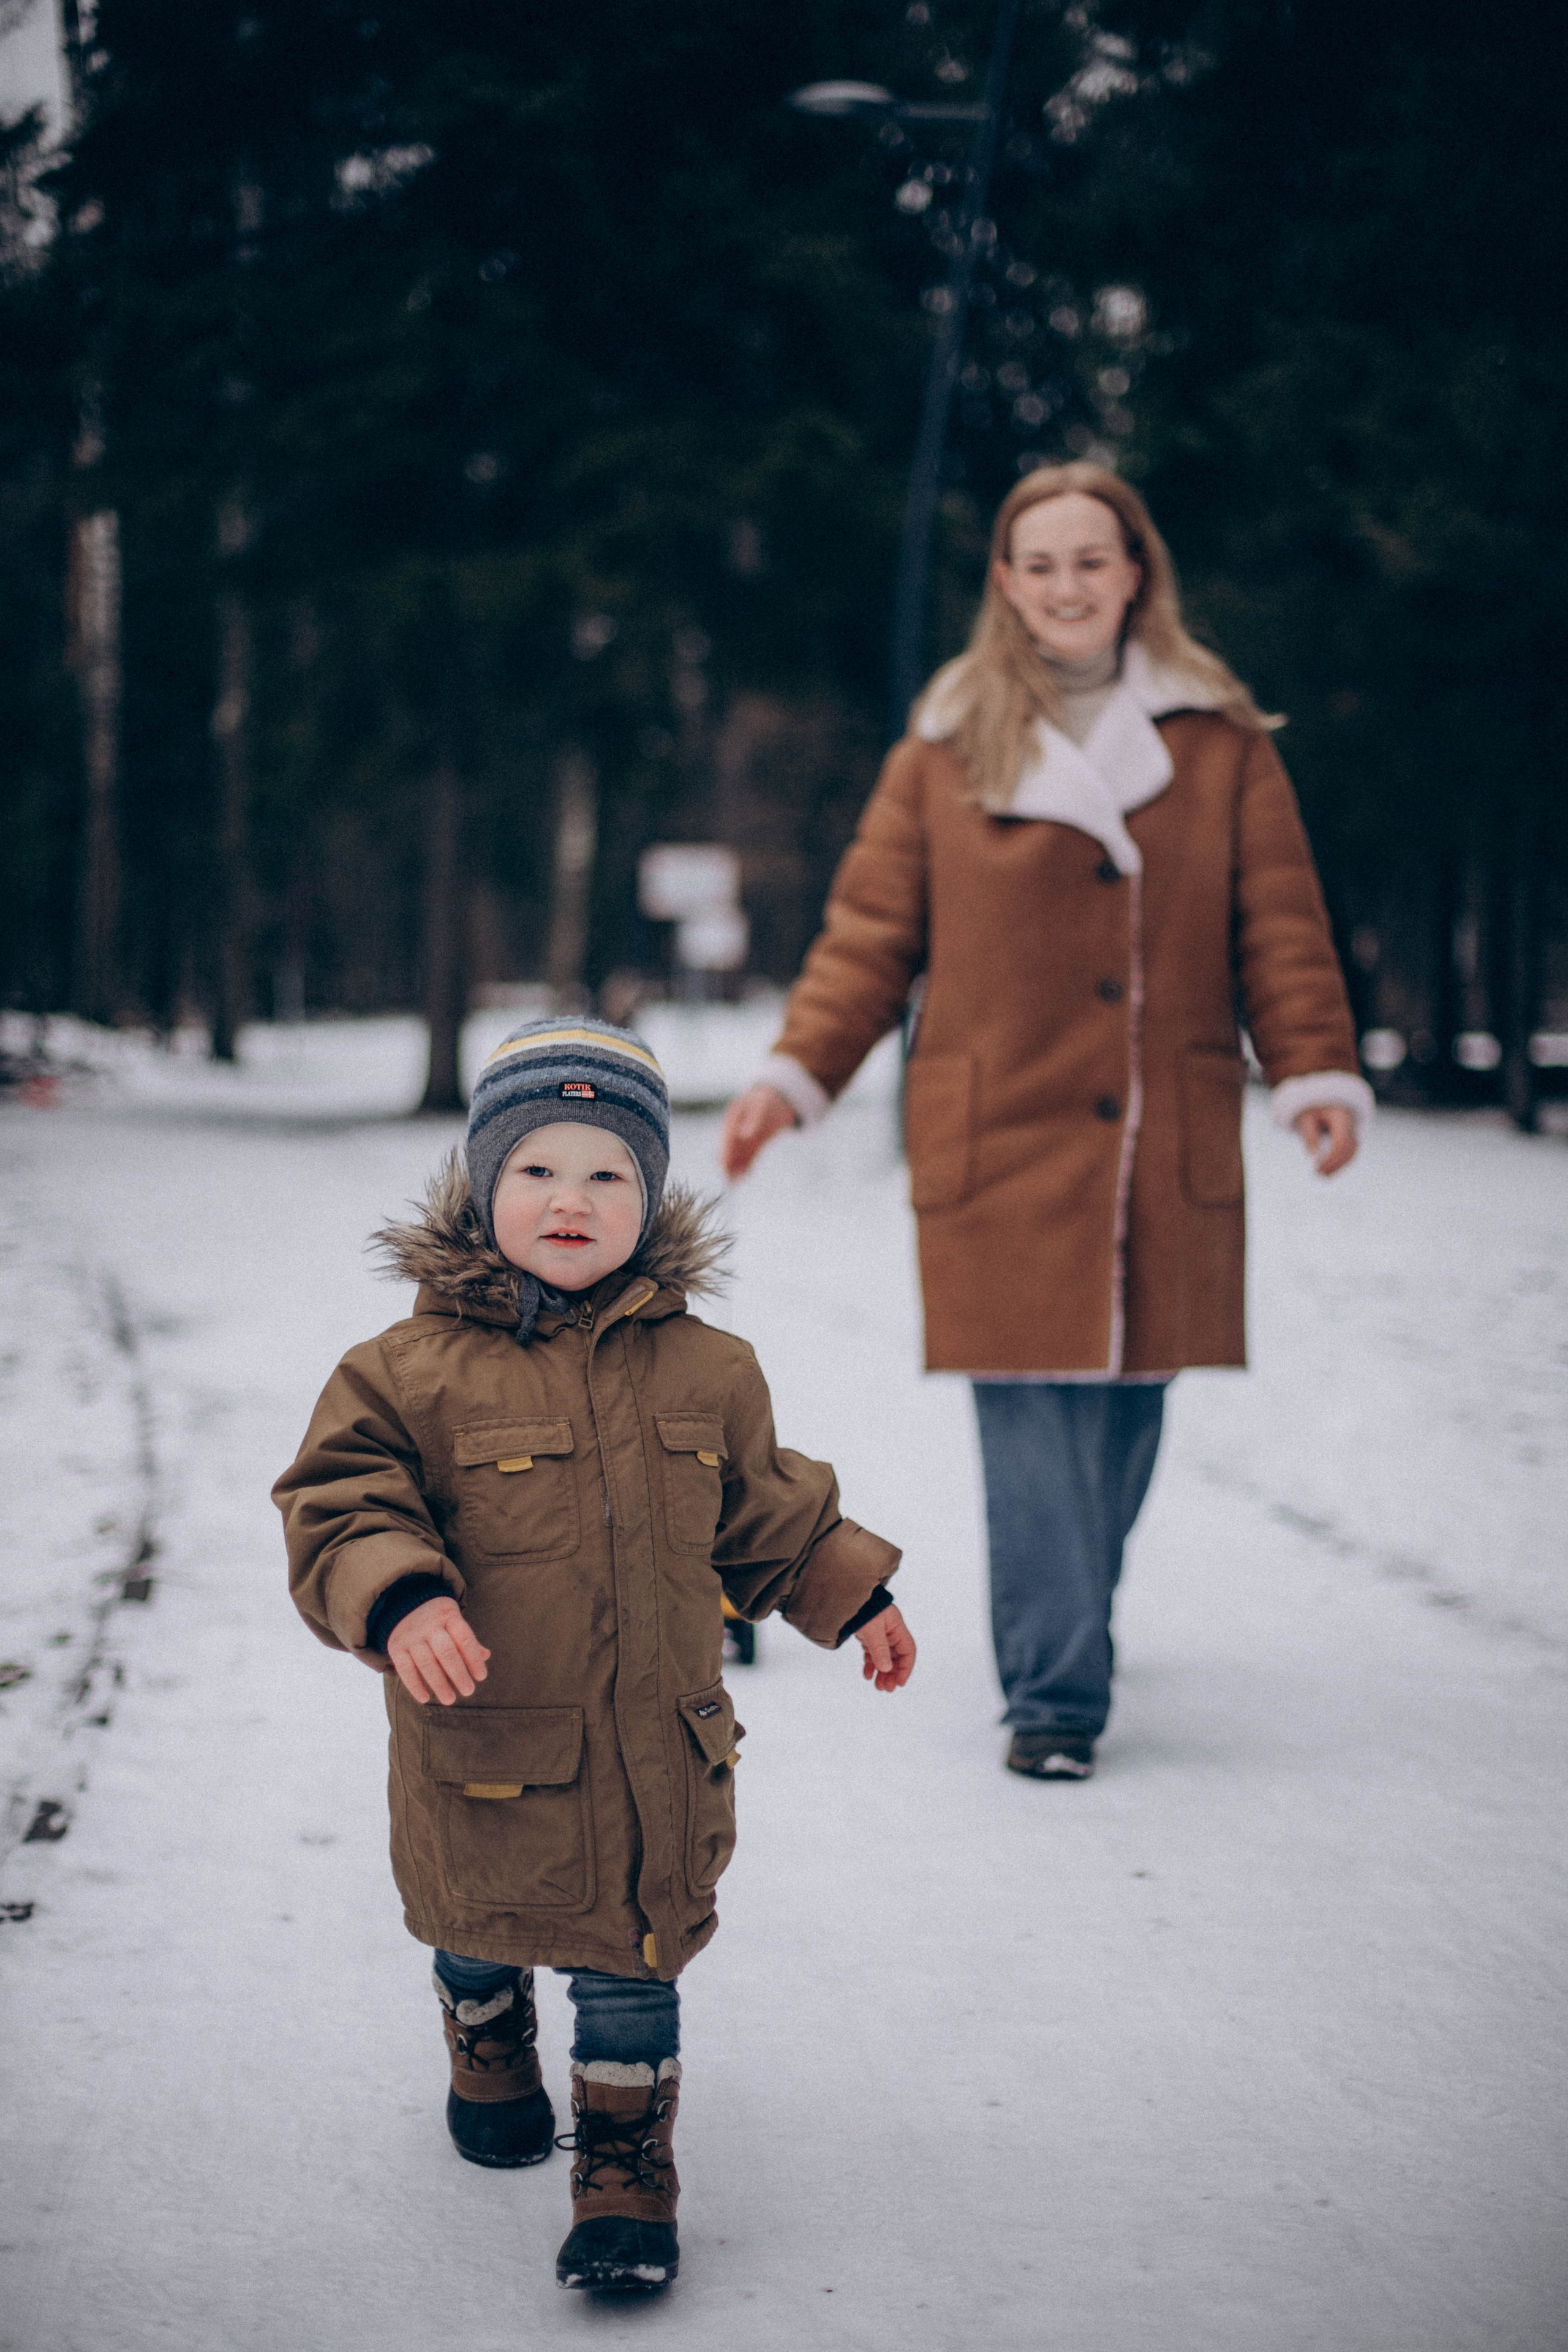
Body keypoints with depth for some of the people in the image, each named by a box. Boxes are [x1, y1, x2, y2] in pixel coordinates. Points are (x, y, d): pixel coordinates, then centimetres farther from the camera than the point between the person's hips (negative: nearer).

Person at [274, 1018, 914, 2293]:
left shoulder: (705, 1372, 0)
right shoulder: (415, 1370, -12)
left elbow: (766, 1513, 15)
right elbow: (339, 1505, -14)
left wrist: (852, 1595, 17)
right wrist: (399, 1602, -31)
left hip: (655, 1753, 1)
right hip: (482, 1747, -1)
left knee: (632, 1956, 3)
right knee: (477, 1925, 21)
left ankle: (626, 2176, 19)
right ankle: (489, 2048, 54)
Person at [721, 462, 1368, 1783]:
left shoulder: (1220, 741, 7)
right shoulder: (948, 747, 4)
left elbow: (1280, 926, 7)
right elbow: (873, 933, 7)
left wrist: (1318, 1072, -5)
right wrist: (797, 1073, -3)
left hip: (1167, 1151, 2)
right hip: (1000, 1141, -2)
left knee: (1126, 1406, 7)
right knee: (1033, 1418, -7)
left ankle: (1060, 1635, 29)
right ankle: (1055, 1696, -2)